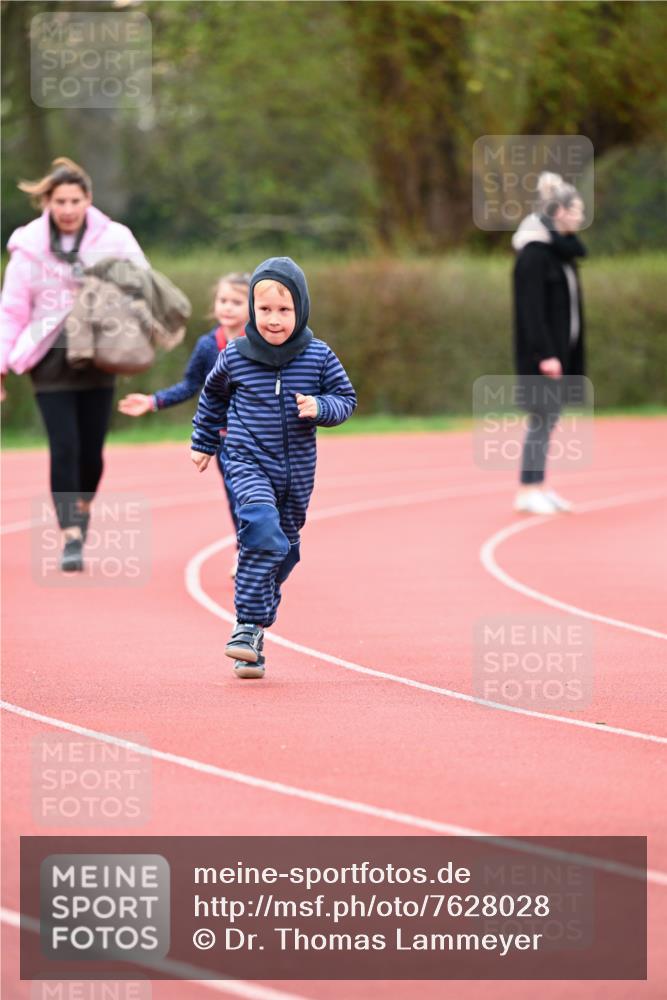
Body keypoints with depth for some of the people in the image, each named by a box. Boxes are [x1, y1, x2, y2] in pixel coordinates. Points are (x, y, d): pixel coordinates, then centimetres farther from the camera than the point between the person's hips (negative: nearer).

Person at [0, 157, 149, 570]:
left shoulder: (114, 240, -2)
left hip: (97, 360, 1)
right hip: (51, 362, -1)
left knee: (92, 451, 5)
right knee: (65, 449, -10)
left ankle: (83, 509, 35)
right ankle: (71, 538, -7)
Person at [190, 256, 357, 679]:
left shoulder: (319, 357, -5)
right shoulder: (235, 357, -4)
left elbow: (346, 398, 6)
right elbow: (213, 395, 15)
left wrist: (320, 407, -16)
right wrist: (203, 442, 24)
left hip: (297, 472, 3)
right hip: (250, 465, -3)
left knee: (284, 549, 13)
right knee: (263, 530, -26)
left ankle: (259, 616, 32)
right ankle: (248, 626, -23)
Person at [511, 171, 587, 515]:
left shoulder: (561, 251, 13)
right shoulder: (534, 254, -15)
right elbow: (531, 309, -19)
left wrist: (567, 352, 16)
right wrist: (545, 354, -22)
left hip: (561, 348, 9)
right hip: (542, 352, -9)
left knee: (548, 420, 10)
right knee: (541, 418, -6)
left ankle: (539, 487, 15)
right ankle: (528, 491, -2)